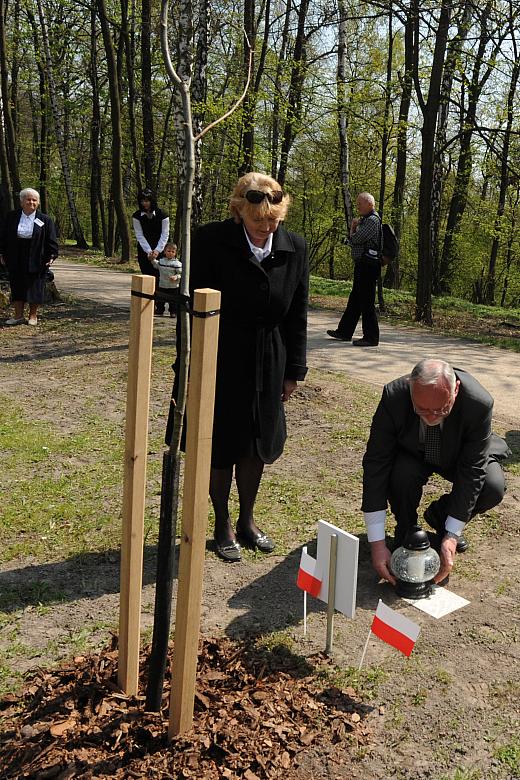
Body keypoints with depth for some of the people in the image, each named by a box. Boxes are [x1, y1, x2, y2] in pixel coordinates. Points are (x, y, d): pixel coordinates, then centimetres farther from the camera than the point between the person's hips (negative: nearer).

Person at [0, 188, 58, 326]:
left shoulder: (44, 220, 0)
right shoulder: (12, 217, 4)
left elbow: (51, 241, 0)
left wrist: (52, 256, -8)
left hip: (36, 260, -2)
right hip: (15, 260, 2)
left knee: (35, 287, 3)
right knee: (17, 287, 6)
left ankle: (33, 315, 15)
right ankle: (18, 316, 13)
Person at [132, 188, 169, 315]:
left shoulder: (162, 215, -9)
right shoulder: (137, 216, -4)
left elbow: (164, 235, -9)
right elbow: (140, 236, -6)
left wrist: (157, 251, -19)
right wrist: (149, 251, -16)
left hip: (160, 249, -2)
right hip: (144, 250, 2)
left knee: (158, 277, -7)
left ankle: (160, 307, -4)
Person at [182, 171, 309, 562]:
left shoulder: (294, 247, -3)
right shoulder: (211, 241, -14)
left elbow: (297, 315, 4)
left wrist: (294, 369, 5)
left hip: (269, 363, 4)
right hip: (220, 362, -3)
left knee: (257, 444, 14)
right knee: (221, 446, 8)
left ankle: (247, 520, 35)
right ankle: (223, 526, 28)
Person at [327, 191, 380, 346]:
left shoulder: (372, 220, -13)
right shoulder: (365, 220, 19)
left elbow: (355, 239, -19)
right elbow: (353, 242, 18)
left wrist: (353, 228, 2)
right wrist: (354, 227, 1)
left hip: (368, 265, -11)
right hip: (362, 265, 11)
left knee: (366, 302, -7)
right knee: (354, 300, 15)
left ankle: (371, 337, -2)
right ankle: (344, 332, 22)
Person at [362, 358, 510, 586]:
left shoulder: (479, 403, -35)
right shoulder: (393, 397, -35)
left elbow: (472, 471, -28)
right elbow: (376, 464, -32)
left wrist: (451, 536, -31)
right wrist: (377, 542, -35)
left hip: (458, 457, 1)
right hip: (412, 455, -1)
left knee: (493, 487, -27)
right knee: (400, 475, -34)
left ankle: (440, 515, 5)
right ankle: (406, 532, -2)